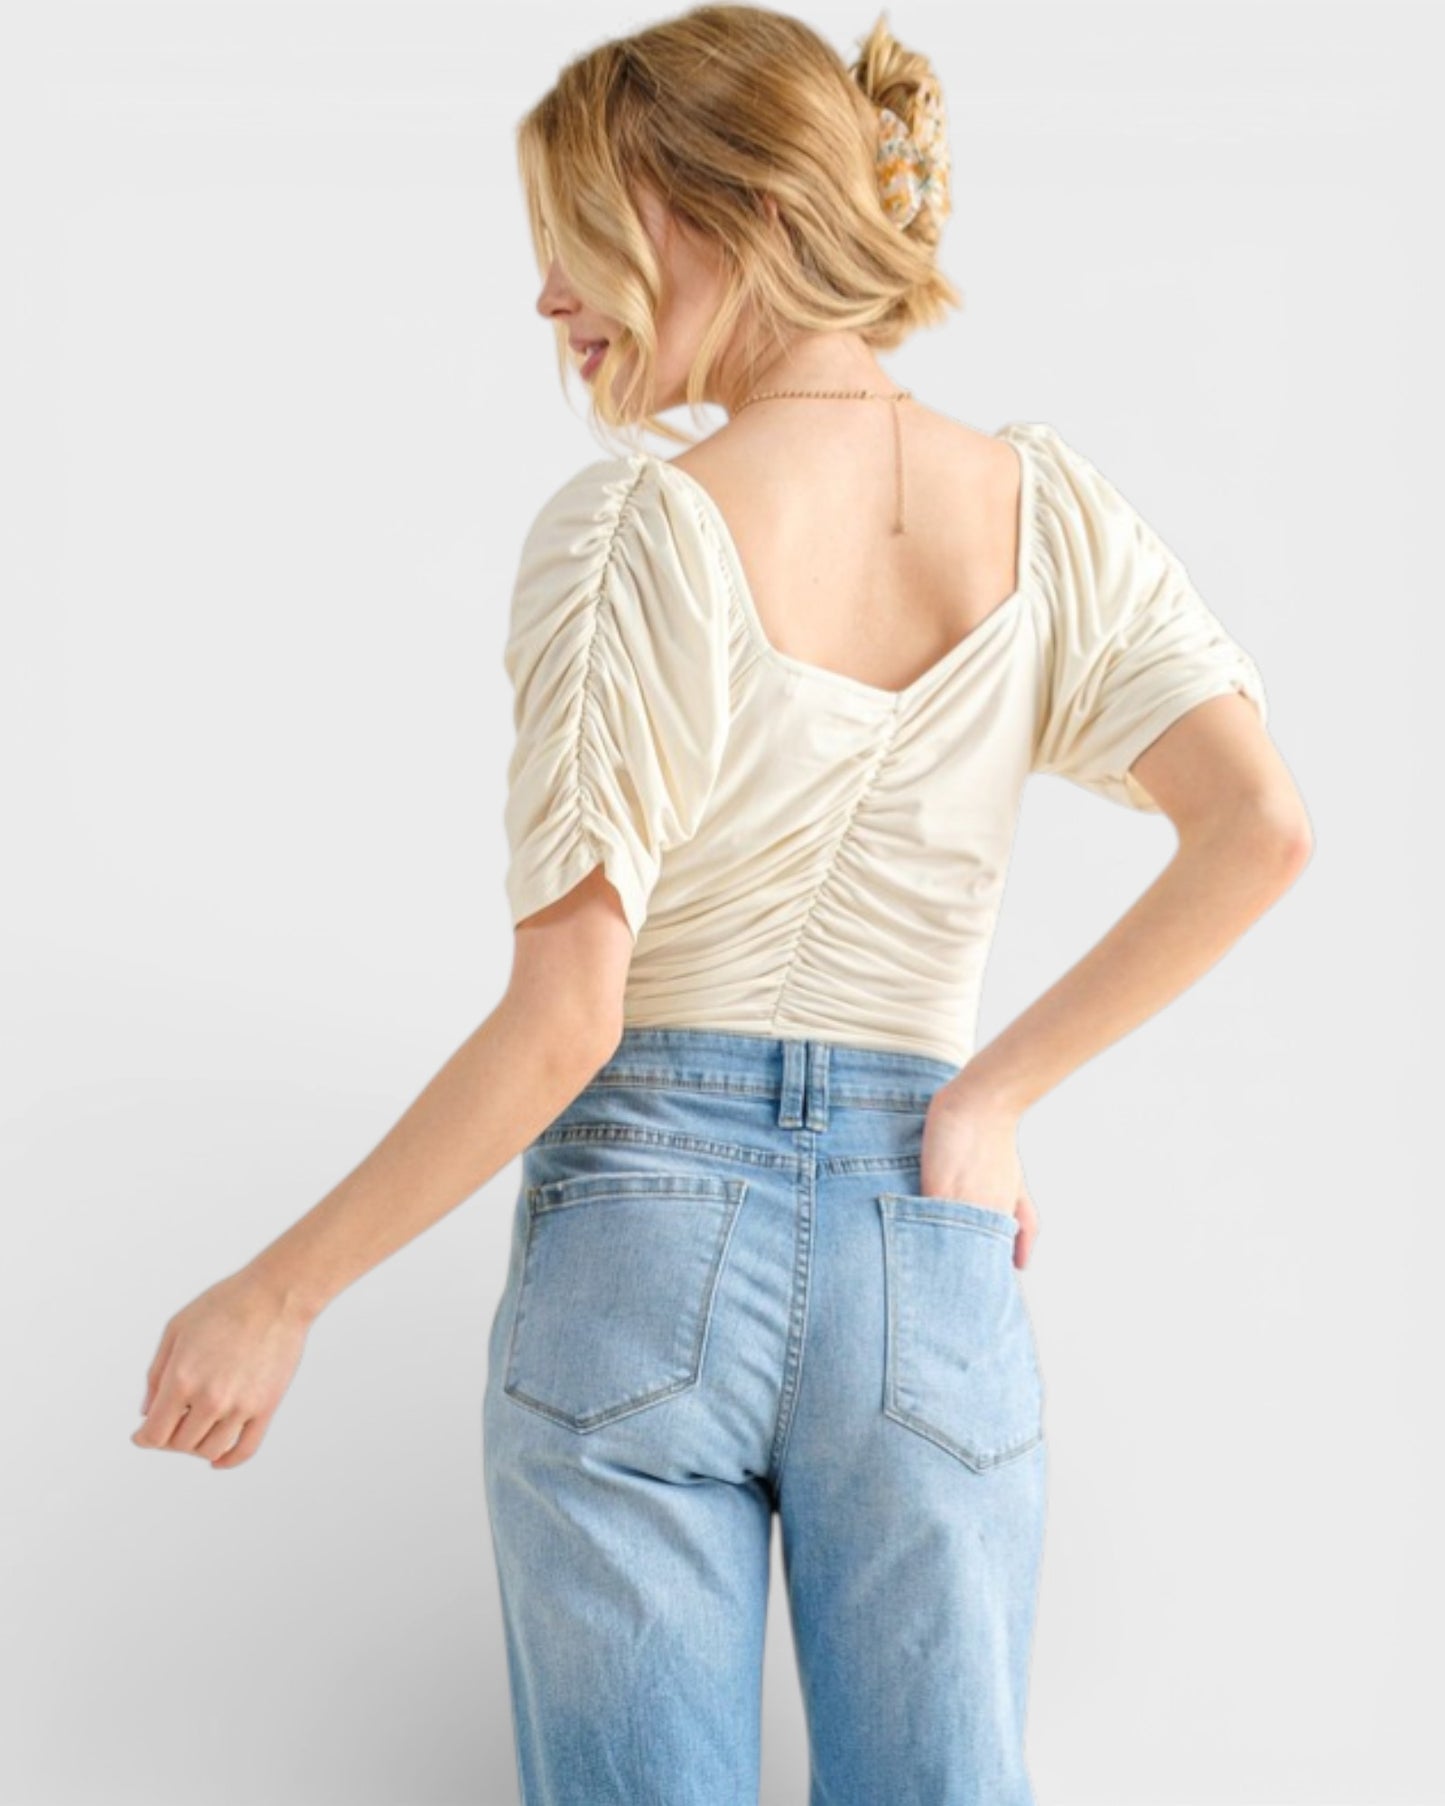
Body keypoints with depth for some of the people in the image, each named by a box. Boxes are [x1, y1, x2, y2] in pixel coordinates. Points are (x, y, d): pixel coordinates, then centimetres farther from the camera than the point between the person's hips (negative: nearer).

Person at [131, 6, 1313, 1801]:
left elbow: (560, 1019, -14)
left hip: (642, 1229, -3)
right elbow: (1261, 824, -7)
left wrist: (277, 1293, -4)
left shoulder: (628, 535, -12)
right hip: (932, 1254, 4)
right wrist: (993, 1092, 0)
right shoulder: (1044, 507, 2)